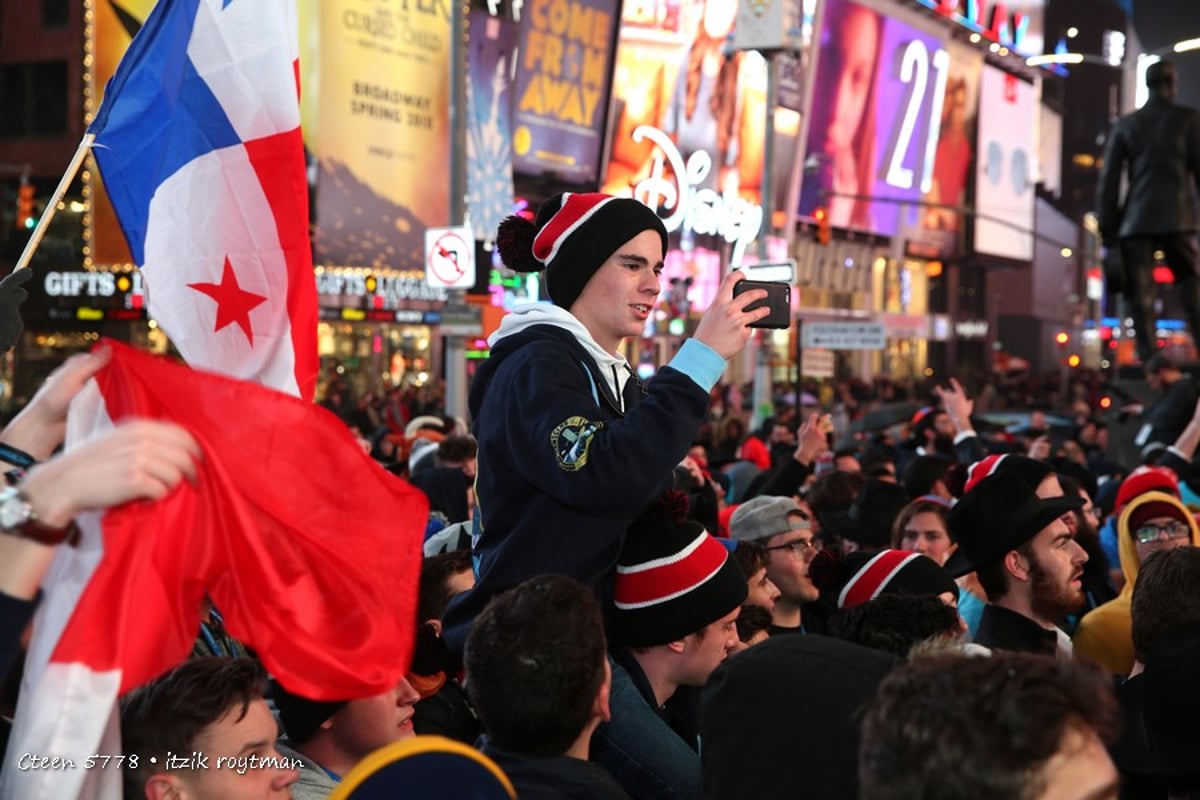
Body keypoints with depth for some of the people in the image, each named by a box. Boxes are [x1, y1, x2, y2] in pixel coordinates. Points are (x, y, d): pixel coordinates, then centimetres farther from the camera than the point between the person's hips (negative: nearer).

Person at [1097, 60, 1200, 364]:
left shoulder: (1125, 125, 9)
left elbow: (1109, 178, 6)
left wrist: (1107, 227, 8)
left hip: (1136, 219, 1)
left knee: (1141, 294, 0)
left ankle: (1148, 359, -8)